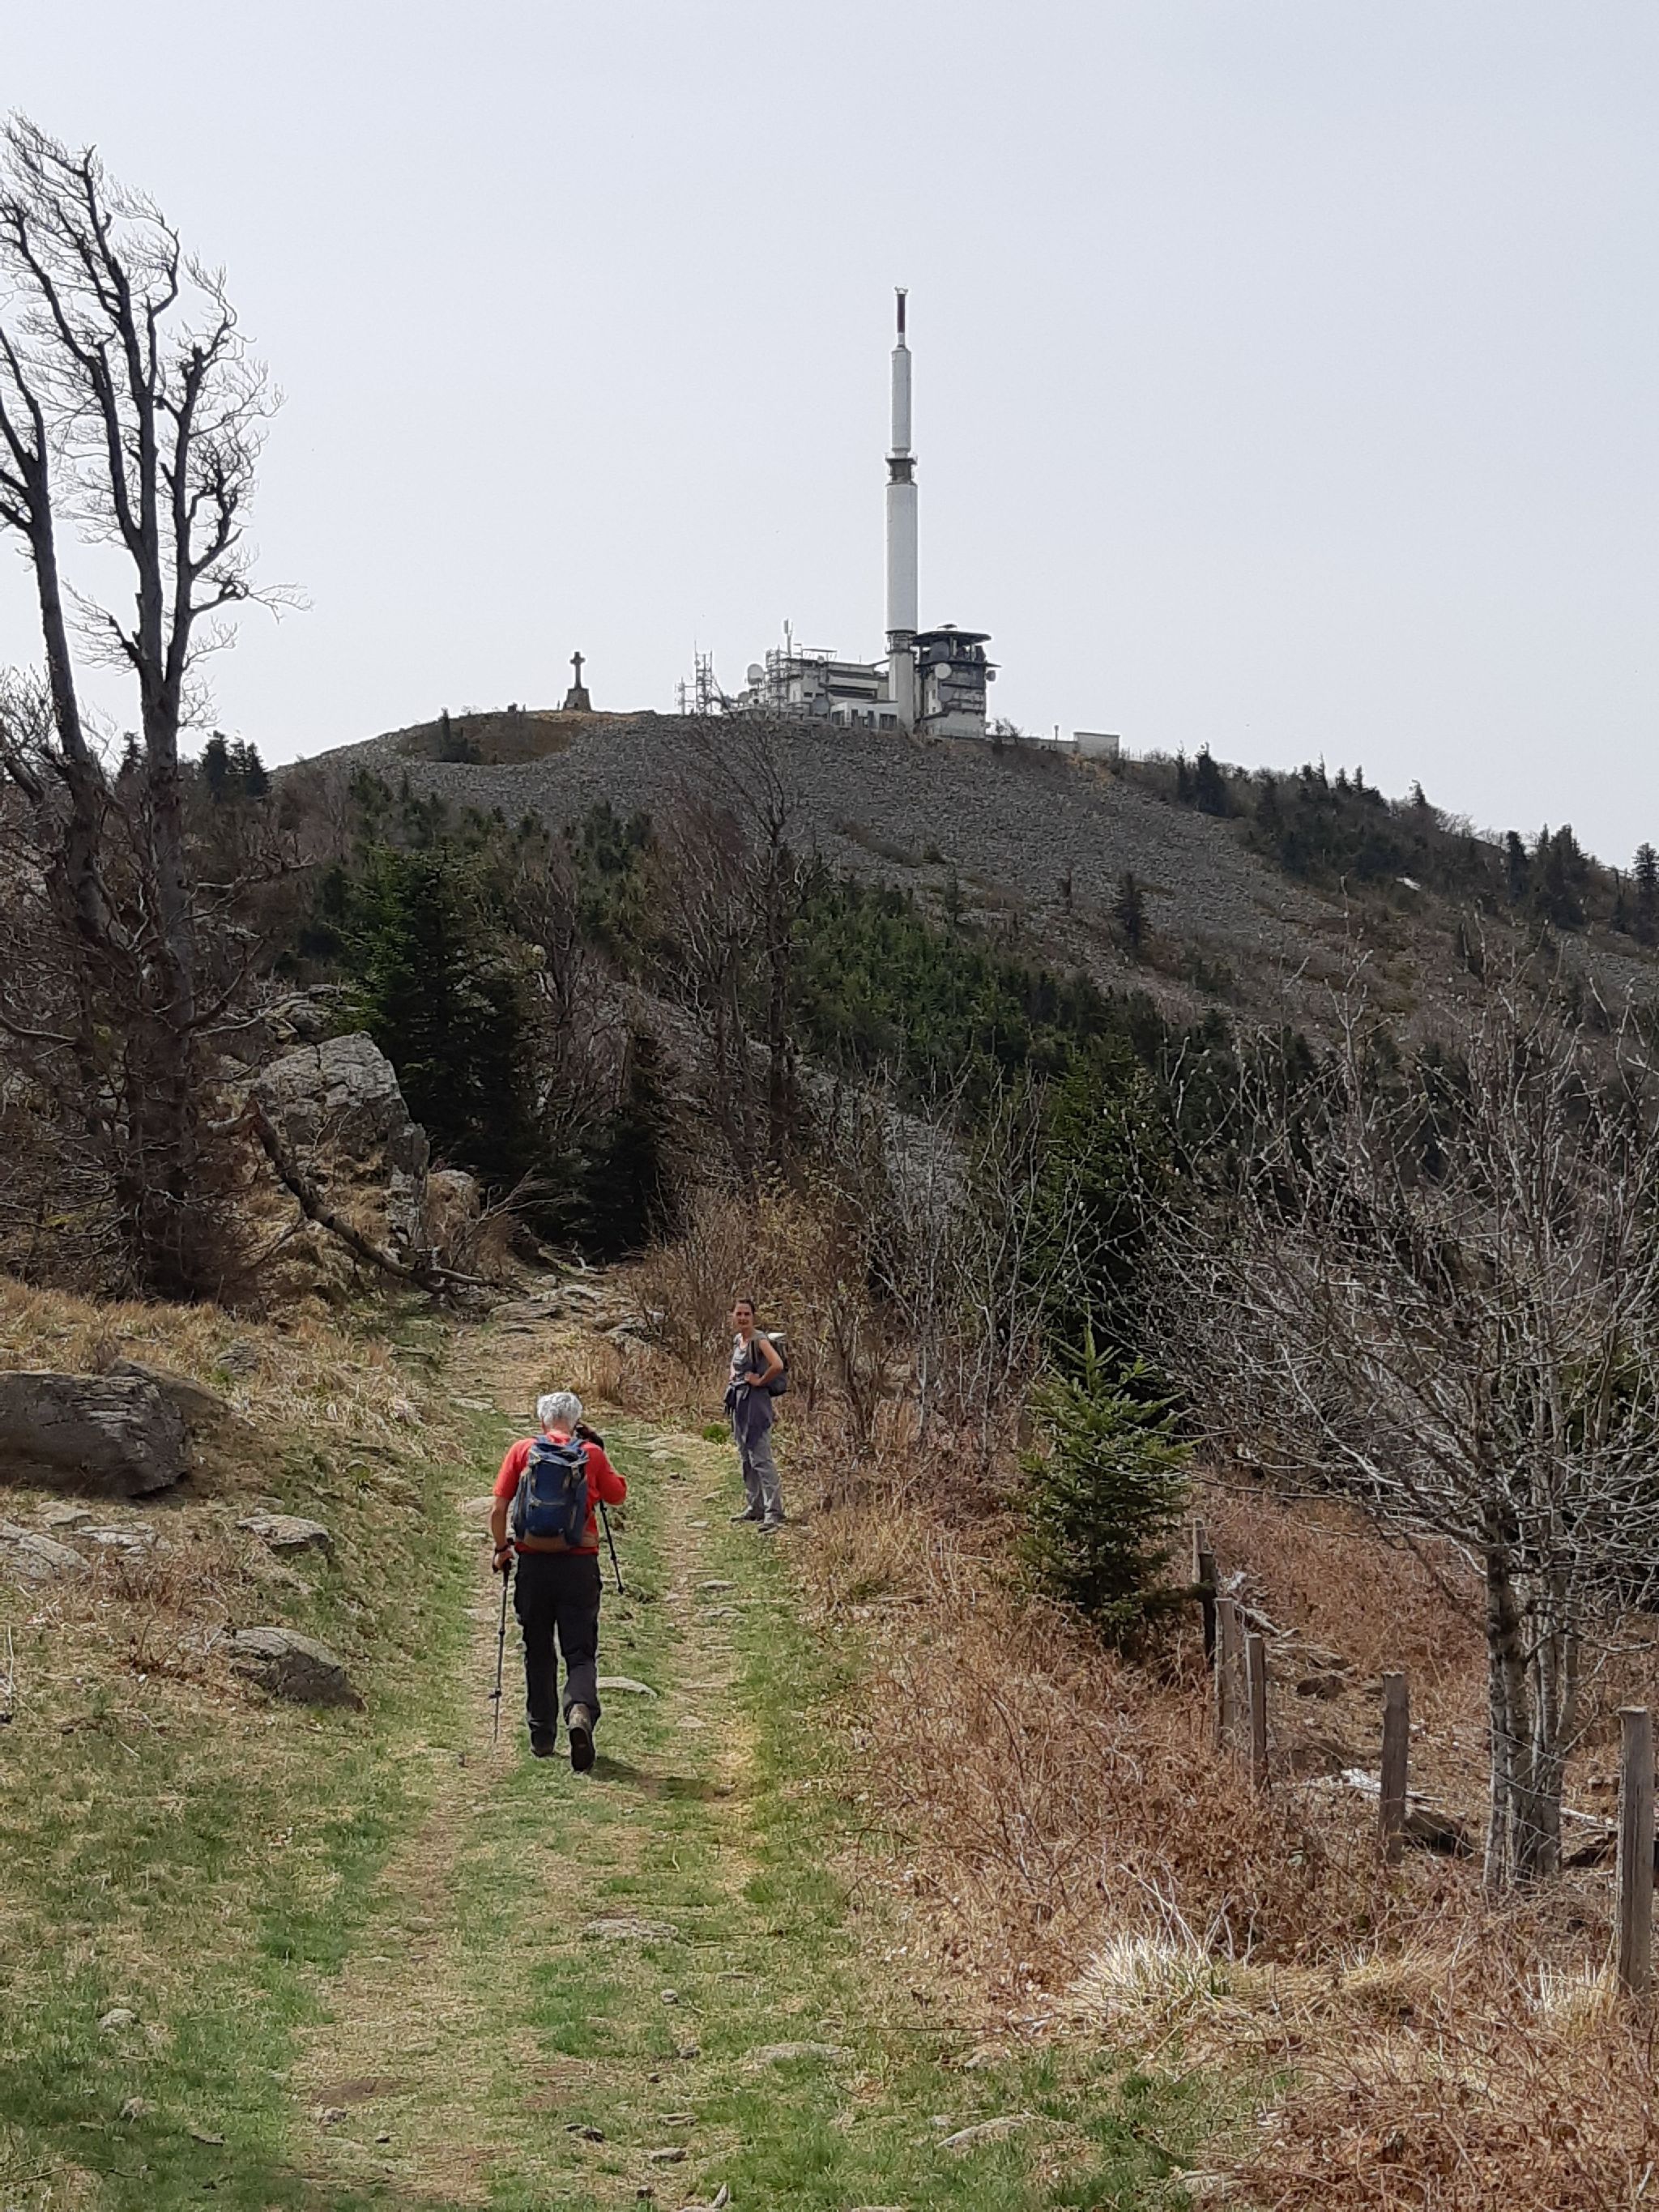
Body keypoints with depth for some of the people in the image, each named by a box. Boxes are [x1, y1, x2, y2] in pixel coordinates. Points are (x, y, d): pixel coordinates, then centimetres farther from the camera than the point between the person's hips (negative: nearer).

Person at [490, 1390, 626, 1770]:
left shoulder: (522, 1451, 2)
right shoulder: (591, 1454, 1)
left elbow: (498, 1510, 0)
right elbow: (617, 1496, 16)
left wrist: (502, 1547, 15)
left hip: (533, 1563, 1)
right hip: (579, 1564, -1)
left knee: (538, 1651, 14)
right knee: (580, 1651, 2)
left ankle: (542, 1737, 20)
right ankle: (581, 1710, -25)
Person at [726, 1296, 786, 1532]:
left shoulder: (759, 1340, -15)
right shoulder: (737, 1340, 11)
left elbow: (777, 1365, -31)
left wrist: (760, 1381, -17)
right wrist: (734, 1379, 14)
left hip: (756, 1402, -9)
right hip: (739, 1402, 9)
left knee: (761, 1458, -12)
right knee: (746, 1458, 15)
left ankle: (774, 1512, -13)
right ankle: (754, 1507, 25)